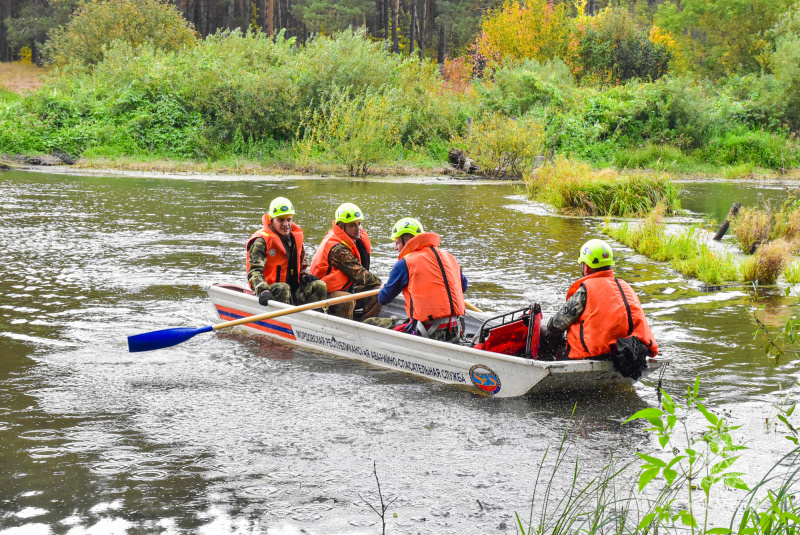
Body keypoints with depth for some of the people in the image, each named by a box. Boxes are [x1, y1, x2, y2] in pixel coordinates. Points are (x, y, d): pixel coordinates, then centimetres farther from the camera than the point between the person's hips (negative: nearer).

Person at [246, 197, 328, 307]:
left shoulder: (296, 237, 13)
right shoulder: (261, 241, -9)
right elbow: (254, 270, -20)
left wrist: (304, 275, 5)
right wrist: (263, 291, -38)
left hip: (294, 291, 6)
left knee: (320, 287, -15)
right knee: (282, 288, -37)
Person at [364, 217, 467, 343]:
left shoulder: (405, 263, -5)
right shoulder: (449, 257, 12)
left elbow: (383, 299, 7)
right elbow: (463, 287, 29)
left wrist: (383, 288, 31)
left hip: (428, 332, -7)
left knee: (369, 323, 0)